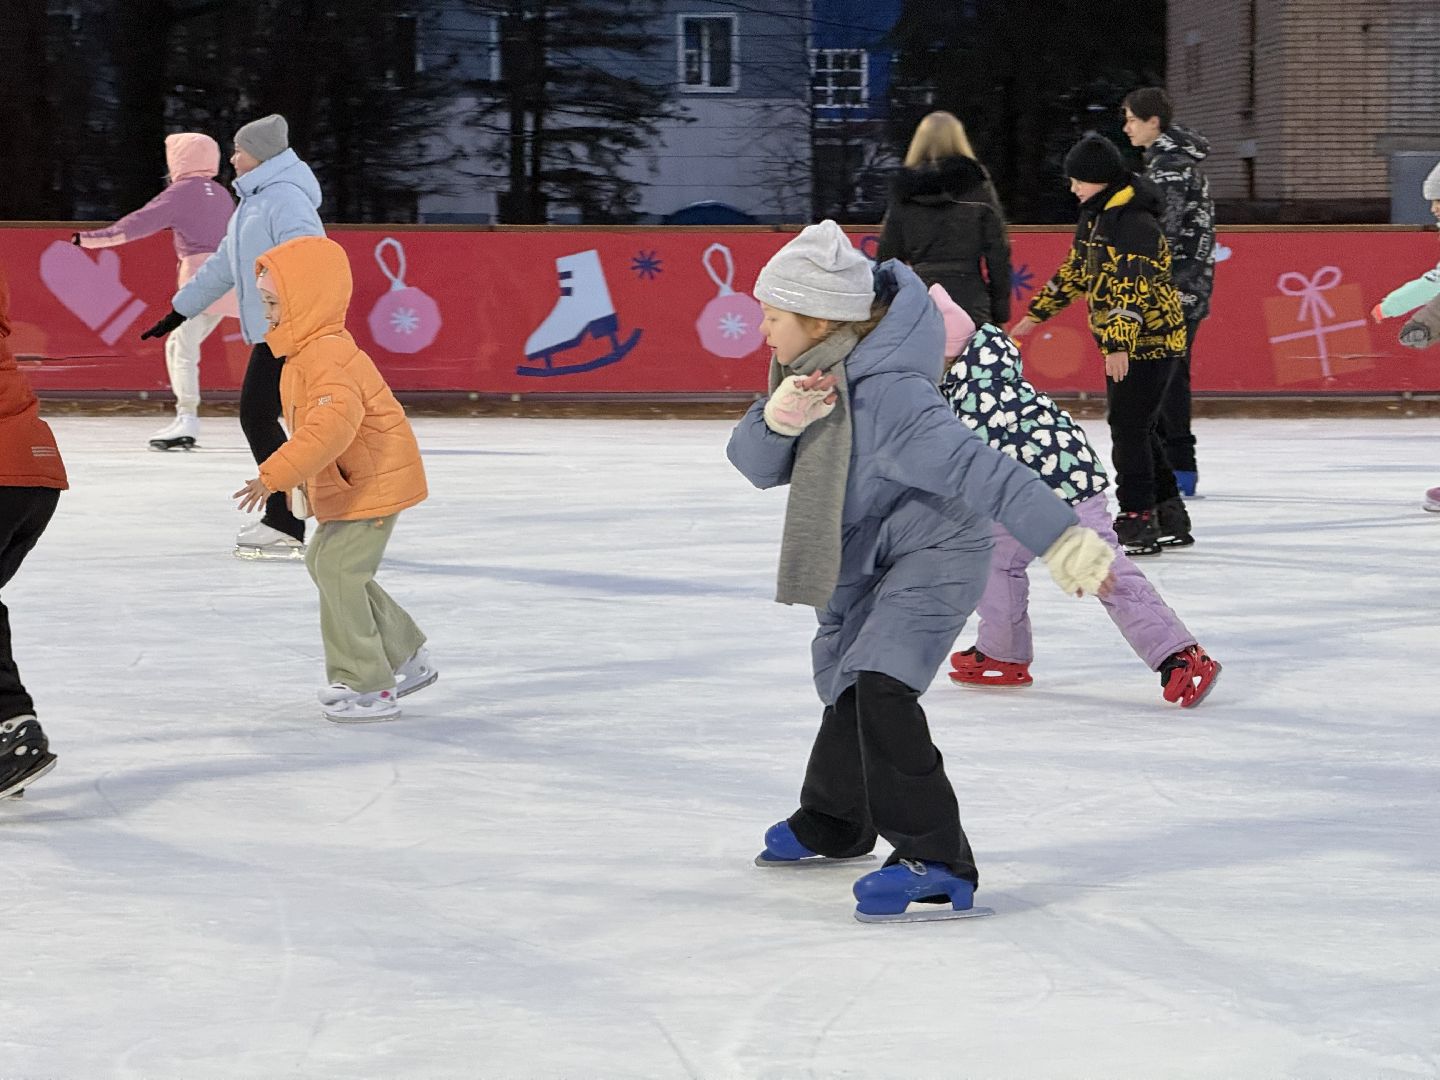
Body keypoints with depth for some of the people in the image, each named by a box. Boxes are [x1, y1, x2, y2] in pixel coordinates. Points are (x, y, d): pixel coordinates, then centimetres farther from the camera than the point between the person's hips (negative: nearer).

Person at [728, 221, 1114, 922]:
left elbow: (975, 468, -40)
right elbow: (753, 461, -8)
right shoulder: (814, 372, -5)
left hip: (931, 554, -10)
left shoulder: (886, 396, -33)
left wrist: (1060, 538, -48)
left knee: (881, 688, -26)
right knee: (847, 681, 26)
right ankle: (832, 825, 51)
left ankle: (936, 865, -24)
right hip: (864, 560, 10)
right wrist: (779, 419, -31)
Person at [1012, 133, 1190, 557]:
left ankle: (1138, 518, -6)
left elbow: (1134, 288, -28)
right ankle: (1170, 518, 21)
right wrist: (1038, 312, 25)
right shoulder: (1095, 217, 11)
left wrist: (1119, 343, -35)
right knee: (1135, 430, 14)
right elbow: (1075, 270, 23)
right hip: (1122, 344, 10)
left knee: (1129, 429, -10)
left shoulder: (1135, 223, -20)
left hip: (1149, 342, -10)